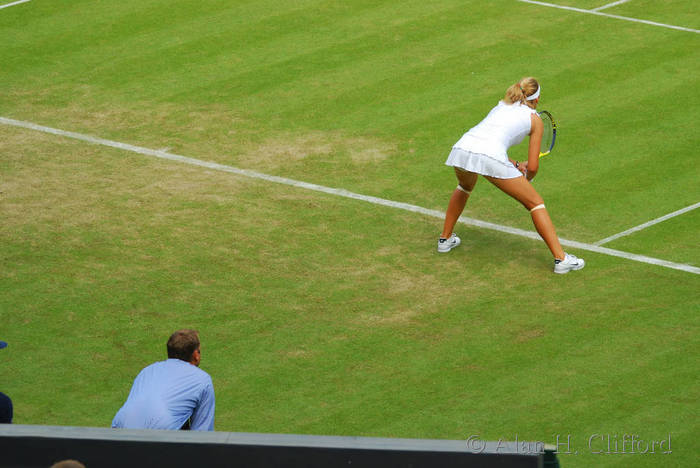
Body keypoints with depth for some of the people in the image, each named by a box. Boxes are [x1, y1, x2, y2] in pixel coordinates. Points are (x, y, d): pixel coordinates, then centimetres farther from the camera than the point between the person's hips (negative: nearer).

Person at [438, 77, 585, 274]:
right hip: (491, 158, -5)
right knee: (535, 203, 9)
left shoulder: (501, 107, 32)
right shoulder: (534, 120, 18)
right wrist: (526, 179, 35)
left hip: (462, 147, 5)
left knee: (465, 186, 41)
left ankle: (446, 239, 45)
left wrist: (515, 165, 44)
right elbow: (533, 167, 14)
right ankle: (561, 258, 2)